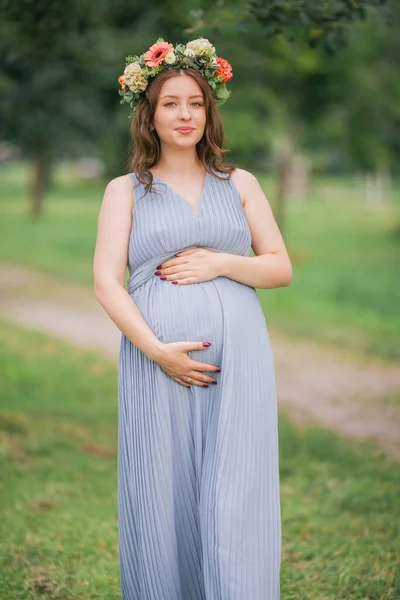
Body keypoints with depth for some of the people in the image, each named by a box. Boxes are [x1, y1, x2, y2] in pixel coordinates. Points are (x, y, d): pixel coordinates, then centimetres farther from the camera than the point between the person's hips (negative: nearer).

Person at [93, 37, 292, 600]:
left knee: (235, 506, -4)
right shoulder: (125, 190, 11)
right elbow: (105, 283, 0)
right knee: (163, 502, 2)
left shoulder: (240, 183, 16)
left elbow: (281, 268, 12)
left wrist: (219, 263, -6)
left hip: (238, 362, 1)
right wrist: (157, 350, -13)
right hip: (157, 362, -1)